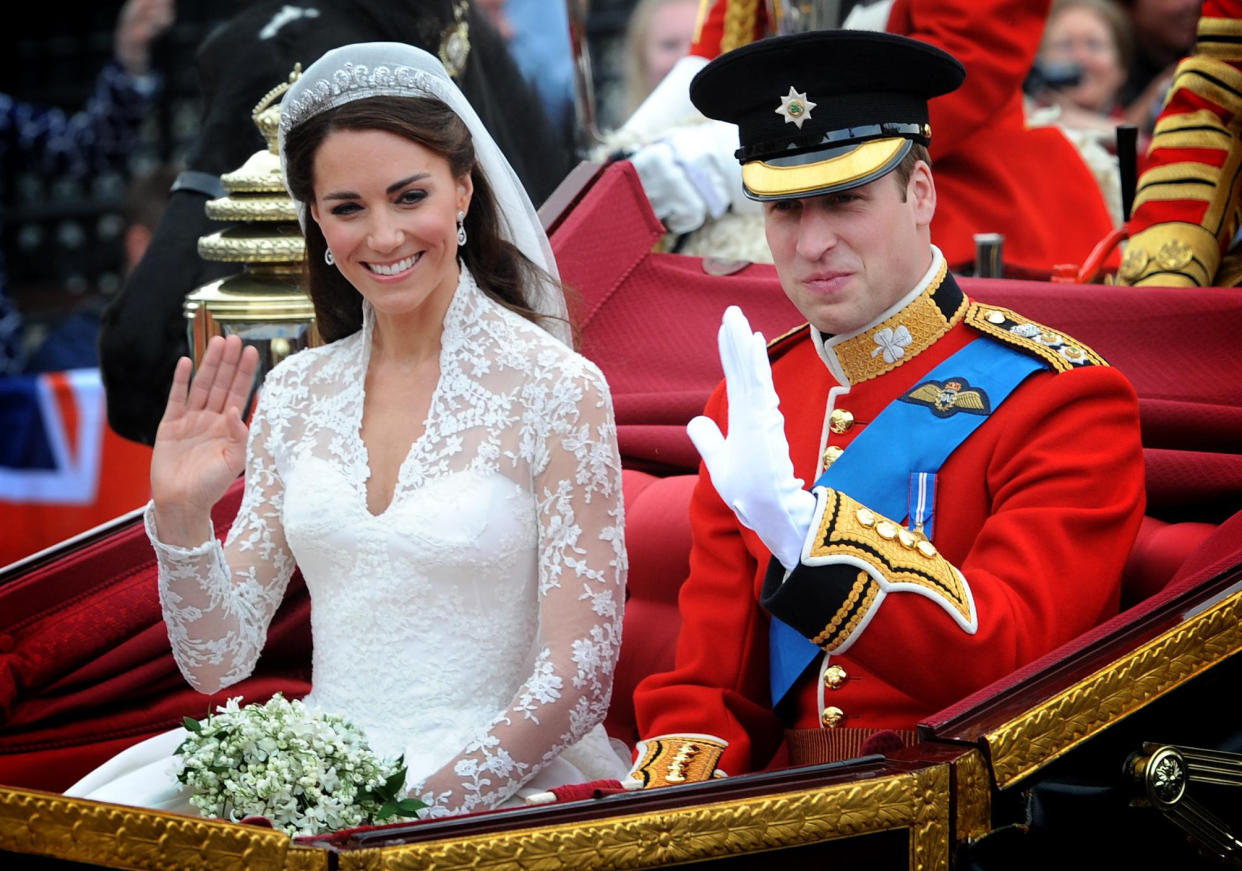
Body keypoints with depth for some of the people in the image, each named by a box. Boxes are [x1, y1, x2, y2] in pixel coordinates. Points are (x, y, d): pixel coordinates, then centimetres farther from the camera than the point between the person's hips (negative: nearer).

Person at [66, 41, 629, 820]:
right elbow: (219, 662, 8)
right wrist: (180, 519, -8)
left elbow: (576, 683, -8)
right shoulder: (296, 394, 8)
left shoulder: (557, 390, -6)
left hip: (489, 779, -5)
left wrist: (421, 804, -17)